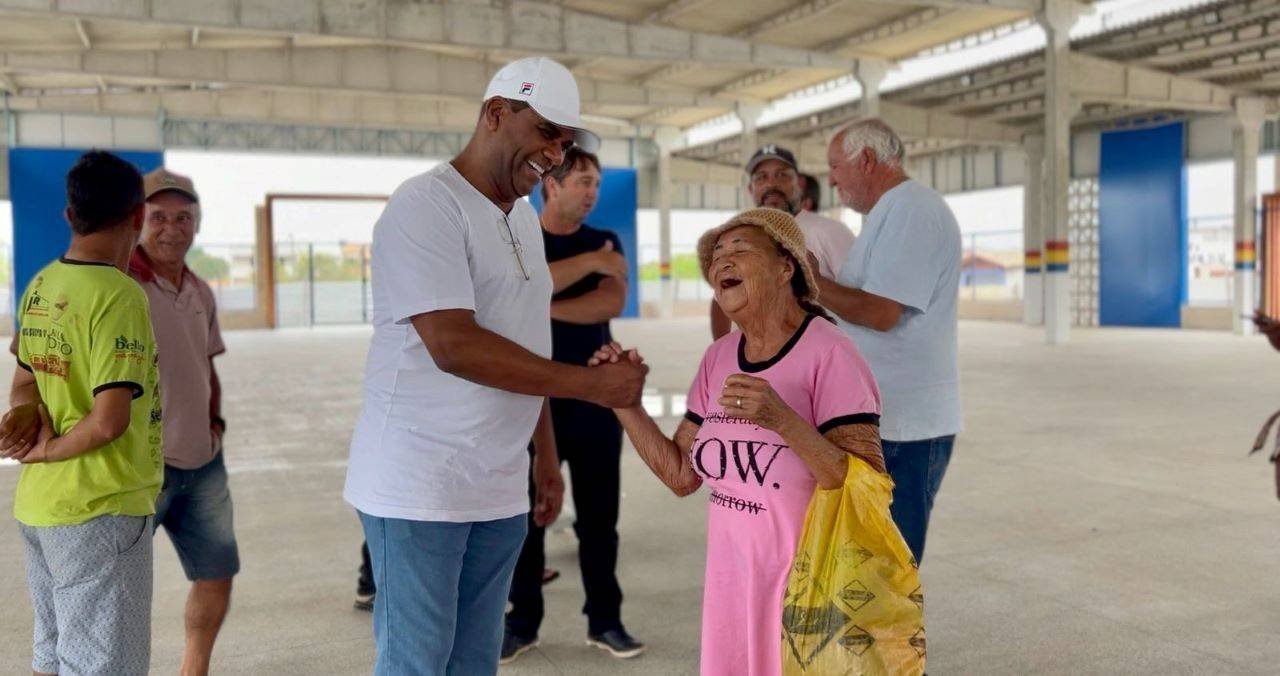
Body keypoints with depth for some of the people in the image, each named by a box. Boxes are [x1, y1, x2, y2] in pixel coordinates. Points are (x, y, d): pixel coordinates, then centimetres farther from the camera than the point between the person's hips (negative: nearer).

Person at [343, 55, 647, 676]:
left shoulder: (524, 216, 14)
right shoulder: (426, 206, -13)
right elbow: (453, 346, -23)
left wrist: (546, 457, 15)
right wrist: (591, 384, -21)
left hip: (501, 488, 8)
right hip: (420, 484, -7)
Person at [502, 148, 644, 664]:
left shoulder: (606, 243, 9)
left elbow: (613, 302, -9)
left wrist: (545, 307, -14)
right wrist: (588, 262, -19)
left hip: (596, 398, 2)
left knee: (599, 515, 6)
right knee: (526, 514, 4)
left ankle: (604, 620, 16)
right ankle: (522, 622, 17)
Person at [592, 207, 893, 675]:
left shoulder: (828, 352, -17)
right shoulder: (718, 358, 2)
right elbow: (681, 476, 5)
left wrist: (782, 421, -32)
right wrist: (625, 403, -4)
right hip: (731, 579, 6)